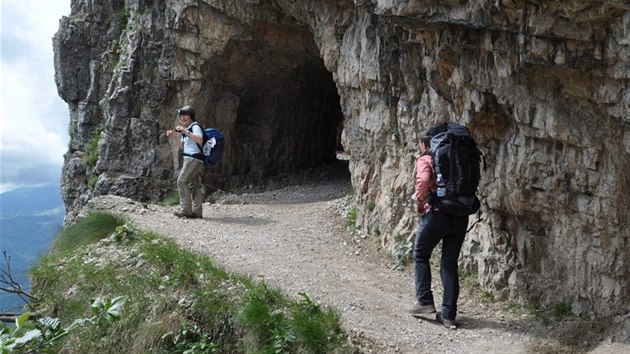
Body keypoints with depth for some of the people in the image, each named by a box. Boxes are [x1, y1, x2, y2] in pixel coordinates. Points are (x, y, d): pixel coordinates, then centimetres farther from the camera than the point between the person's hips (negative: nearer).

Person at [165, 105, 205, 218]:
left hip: (194, 158, -10)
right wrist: (174, 137, 12)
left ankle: (185, 209, -14)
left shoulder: (195, 126, -7)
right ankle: (197, 211, 5)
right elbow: (182, 146, 26)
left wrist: (186, 132, -29)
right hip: (190, 159, 10)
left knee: (182, 181, -14)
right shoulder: (186, 129, 23)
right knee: (195, 184, 6)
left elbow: (200, 140, -25)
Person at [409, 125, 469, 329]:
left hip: (437, 214, -5)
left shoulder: (425, 159, -2)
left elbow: (423, 181, -21)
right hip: (460, 216, 5)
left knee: (421, 256, 16)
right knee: (450, 264, 10)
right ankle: (448, 314, 11)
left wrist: (419, 203, -8)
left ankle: (425, 303, 13)